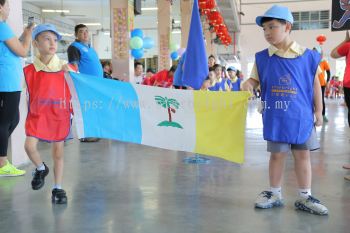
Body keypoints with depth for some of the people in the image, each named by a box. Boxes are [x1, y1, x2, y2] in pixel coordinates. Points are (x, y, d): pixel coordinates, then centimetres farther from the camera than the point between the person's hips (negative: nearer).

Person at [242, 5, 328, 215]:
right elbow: (256, 79, 8)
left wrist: (319, 112, 5)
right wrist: (248, 84, -17)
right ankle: (275, 194, 24)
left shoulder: (307, 56, -3)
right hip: (275, 117, 0)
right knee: (277, 154, 9)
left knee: (303, 154, 8)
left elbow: (315, 84, 3)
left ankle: (305, 197, 21)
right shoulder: (262, 58, -1)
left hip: (301, 116, 0)